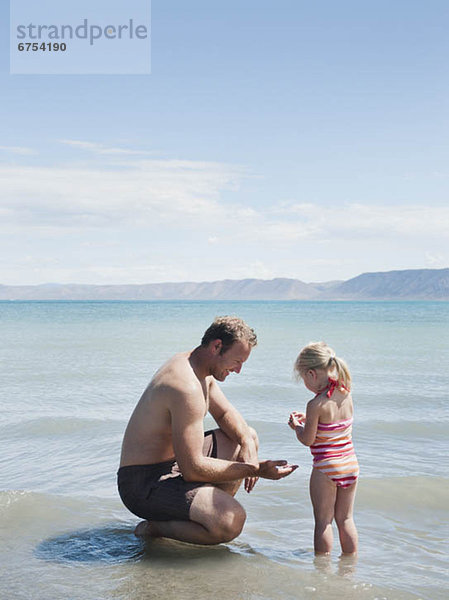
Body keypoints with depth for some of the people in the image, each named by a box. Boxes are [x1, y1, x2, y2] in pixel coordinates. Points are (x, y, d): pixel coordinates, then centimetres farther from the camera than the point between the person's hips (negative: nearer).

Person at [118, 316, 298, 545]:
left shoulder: (201, 370, 5)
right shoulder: (186, 387, -27)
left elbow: (226, 414, 19)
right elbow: (193, 470, -29)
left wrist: (248, 443, -2)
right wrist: (255, 469, -21)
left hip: (175, 462, 10)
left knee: (248, 436, 17)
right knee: (232, 522, -30)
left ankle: (209, 511, 12)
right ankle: (154, 528, -6)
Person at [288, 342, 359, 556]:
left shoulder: (316, 405, -17)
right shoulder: (346, 396, 2)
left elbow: (308, 440, -11)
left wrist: (296, 426, 8)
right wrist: (308, 420, 17)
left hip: (326, 469, -6)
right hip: (351, 465, 6)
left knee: (323, 521, 6)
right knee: (345, 519, 17)